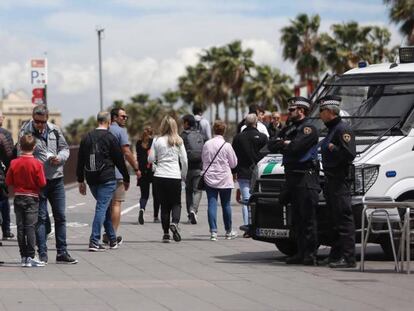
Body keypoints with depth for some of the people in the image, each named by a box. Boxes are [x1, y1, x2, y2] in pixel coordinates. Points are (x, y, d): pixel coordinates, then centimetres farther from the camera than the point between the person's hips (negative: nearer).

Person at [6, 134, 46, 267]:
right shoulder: (37, 164, -13)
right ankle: (31, 257, -6)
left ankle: (24, 257, 9)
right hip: (32, 198, -3)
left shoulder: (14, 163, -5)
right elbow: (42, 183, -13)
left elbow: (8, 181, -1)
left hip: (18, 197, 3)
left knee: (20, 227, 7)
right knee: (30, 227, -2)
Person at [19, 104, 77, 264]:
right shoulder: (25, 132, -6)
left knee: (60, 216, 7)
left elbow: (65, 148, 13)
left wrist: (60, 157, -9)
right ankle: (42, 254, 5)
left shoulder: (55, 130, 5)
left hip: (56, 179, 4)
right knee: (40, 217, 0)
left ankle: (62, 253, 14)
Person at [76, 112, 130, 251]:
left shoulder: (87, 138, 9)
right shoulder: (110, 138, -7)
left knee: (104, 207, 17)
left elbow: (80, 161, 11)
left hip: (91, 179, 6)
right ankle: (94, 241, -15)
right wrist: (126, 178, 7)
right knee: (102, 208, -7)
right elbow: (119, 160, -4)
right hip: (107, 179, -6)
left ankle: (112, 239, 23)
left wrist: (80, 181, 17)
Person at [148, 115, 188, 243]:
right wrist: (184, 175, 14)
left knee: (164, 205, 9)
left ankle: (166, 233, 6)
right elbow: (184, 160, 1)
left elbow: (151, 159, -1)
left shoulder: (157, 141, -1)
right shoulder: (178, 141, 0)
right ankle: (174, 223, -17)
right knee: (176, 203, 12)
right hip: (175, 176, 0)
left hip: (160, 176, 1)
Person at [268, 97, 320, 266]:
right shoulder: (289, 129, 21)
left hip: (306, 177, -9)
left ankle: (310, 254, -11)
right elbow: (271, 145, 14)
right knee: (296, 218, 11)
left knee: (308, 218, -10)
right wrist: (284, 143, -5)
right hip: (293, 177, 9)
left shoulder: (308, 128, -7)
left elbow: (295, 147, -20)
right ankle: (301, 253, 16)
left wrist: (281, 144, 0)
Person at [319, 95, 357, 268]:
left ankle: (348, 258, -12)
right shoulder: (332, 129, 21)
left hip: (340, 181, -11)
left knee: (344, 218, -11)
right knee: (335, 219, 14)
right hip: (331, 181, 11)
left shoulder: (342, 129, -12)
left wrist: (332, 149, -14)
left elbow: (349, 154, -22)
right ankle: (336, 254, 20)